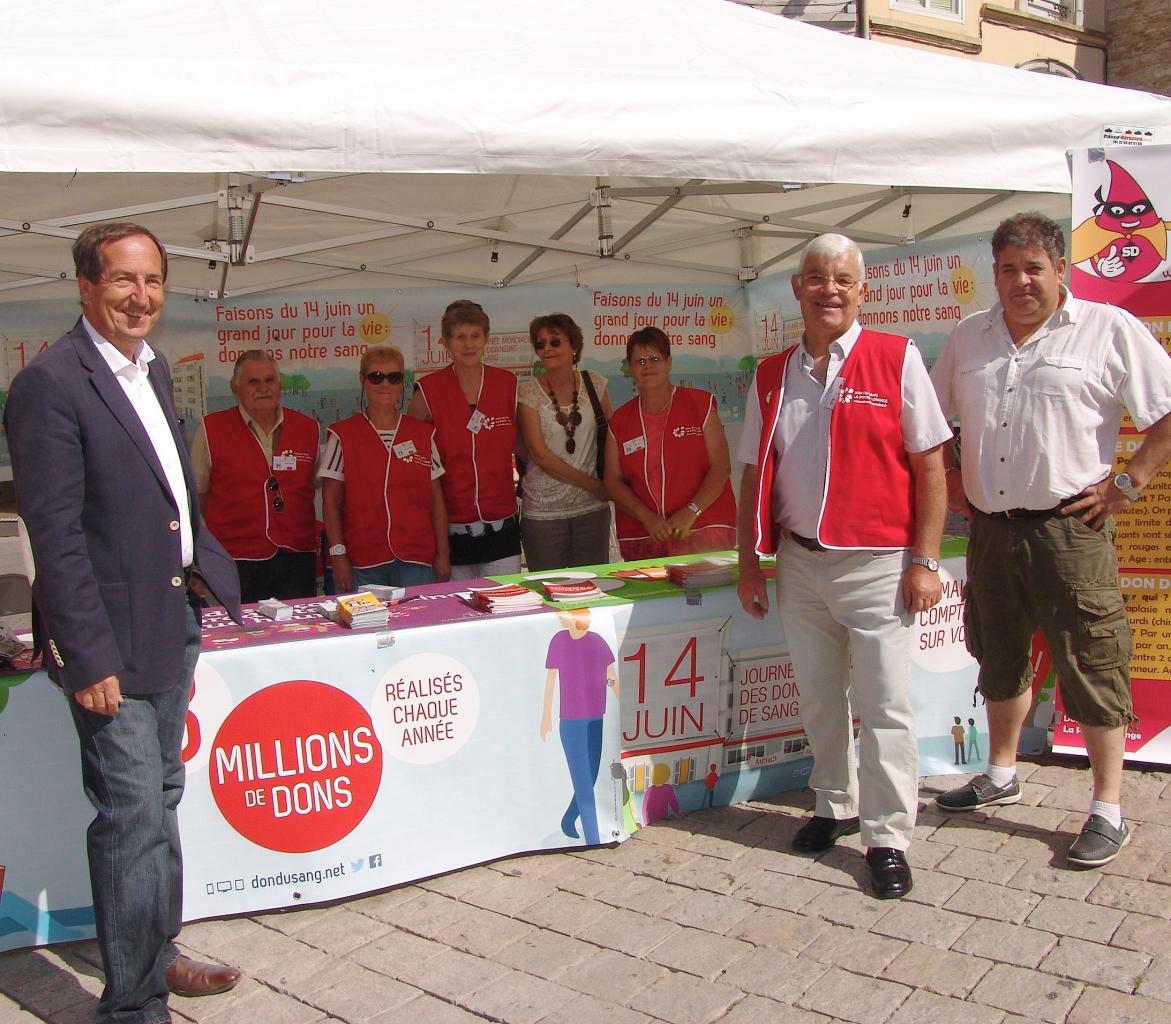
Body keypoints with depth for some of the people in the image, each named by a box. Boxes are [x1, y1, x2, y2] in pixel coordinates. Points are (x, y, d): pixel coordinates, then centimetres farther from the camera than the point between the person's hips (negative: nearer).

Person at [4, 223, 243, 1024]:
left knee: (159, 797, 21)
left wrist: (202, 567, 10)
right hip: (113, 636, -9)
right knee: (133, 816, -2)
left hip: (173, 619, 9)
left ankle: (156, 953, 38)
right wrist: (88, 656, -21)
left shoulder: (153, 368, 10)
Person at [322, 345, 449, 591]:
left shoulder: (423, 434, 10)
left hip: (416, 560, 2)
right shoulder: (342, 435, 3)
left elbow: (436, 499, 10)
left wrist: (443, 554, 7)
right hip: (362, 564, -2)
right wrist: (338, 555, -6)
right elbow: (331, 501, 2)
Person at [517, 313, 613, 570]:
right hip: (543, 512, -2)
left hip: (592, 508, 3)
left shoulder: (594, 383, 5)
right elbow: (540, 454, -10)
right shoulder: (528, 391, -5)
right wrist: (594, 484, -10)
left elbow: (610, 436, 13)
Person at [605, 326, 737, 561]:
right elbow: (613, 481, 5)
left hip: (704, 532, -2)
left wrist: (691, 512, -15)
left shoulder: (700, 404, 4)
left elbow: (721, 466, -2)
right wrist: (647, 517, -11)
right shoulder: (619, 421, 10)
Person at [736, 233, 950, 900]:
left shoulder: (897, 360, -4)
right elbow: (755, 475, 11)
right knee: (820, 699, 15)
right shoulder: (772, 376, 7)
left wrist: (925, 561, -10)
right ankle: (837, 807, 34)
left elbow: (930, 466, -6)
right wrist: (750, 562, 8)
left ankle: (889, 838, 13)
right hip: (799, 563, 4)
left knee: (884, 706, 0)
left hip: (876, 563, -4)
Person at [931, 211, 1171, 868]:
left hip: (1071, 530, -5)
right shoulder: (969, 337, 11)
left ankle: (1109, 811, 13)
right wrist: (948, 477, 13)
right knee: (1000, 660, 18)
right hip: (990, 529, 5)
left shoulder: (1109, 329, -3)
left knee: (1091, 668, 0)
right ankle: (1001, 776, 36)